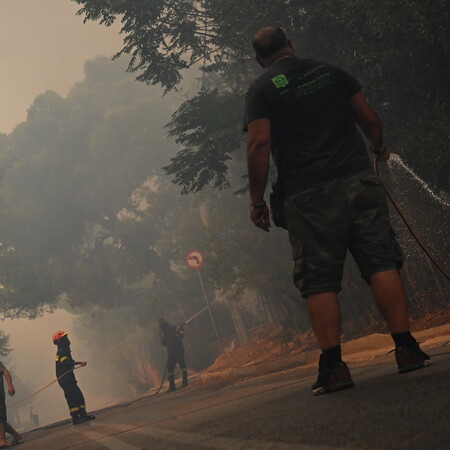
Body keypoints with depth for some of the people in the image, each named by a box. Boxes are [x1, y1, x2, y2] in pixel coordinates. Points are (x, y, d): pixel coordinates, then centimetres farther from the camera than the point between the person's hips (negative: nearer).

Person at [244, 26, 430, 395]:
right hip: (359, 181, 2)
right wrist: (378, 148, 34)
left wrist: (257, 201, -3)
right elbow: (369, 119, 14)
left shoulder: (262, 89, 3)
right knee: (381, 263, 1)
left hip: (309, 195, -2)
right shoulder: (330, 72, 13)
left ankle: (333, 365, -7)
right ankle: (406, 347, -6)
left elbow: (259, 144, -8)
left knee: (320, 282, 0)